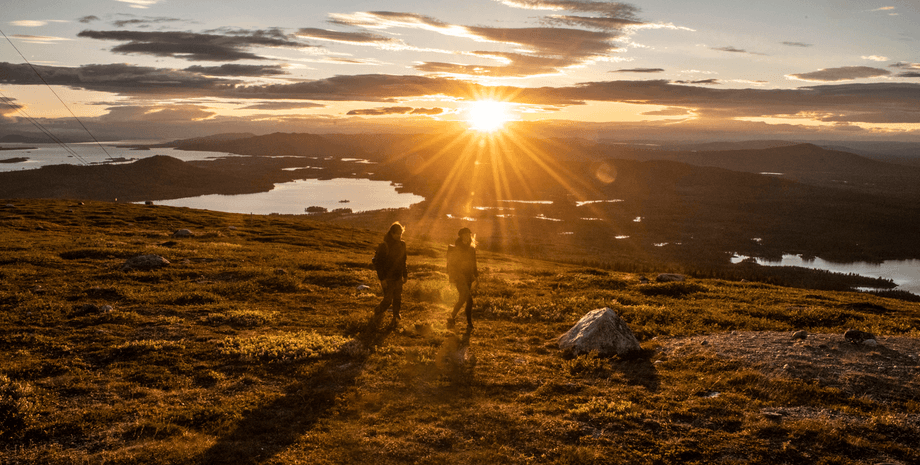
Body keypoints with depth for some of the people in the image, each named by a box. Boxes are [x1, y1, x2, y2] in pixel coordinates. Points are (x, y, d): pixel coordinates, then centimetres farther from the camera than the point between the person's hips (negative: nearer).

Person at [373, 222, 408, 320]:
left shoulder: (402, 244, 3)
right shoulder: (384, 246, -16)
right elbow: (378, 263, -14)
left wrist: (405, 275, 15)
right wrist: (382, 278, -16)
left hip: (398, 278, 5)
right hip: (388, 278, -5)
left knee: (398, 299, 9)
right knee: (388, 300, -1)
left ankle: (396, 315, 29)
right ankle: (376, 313, 23)